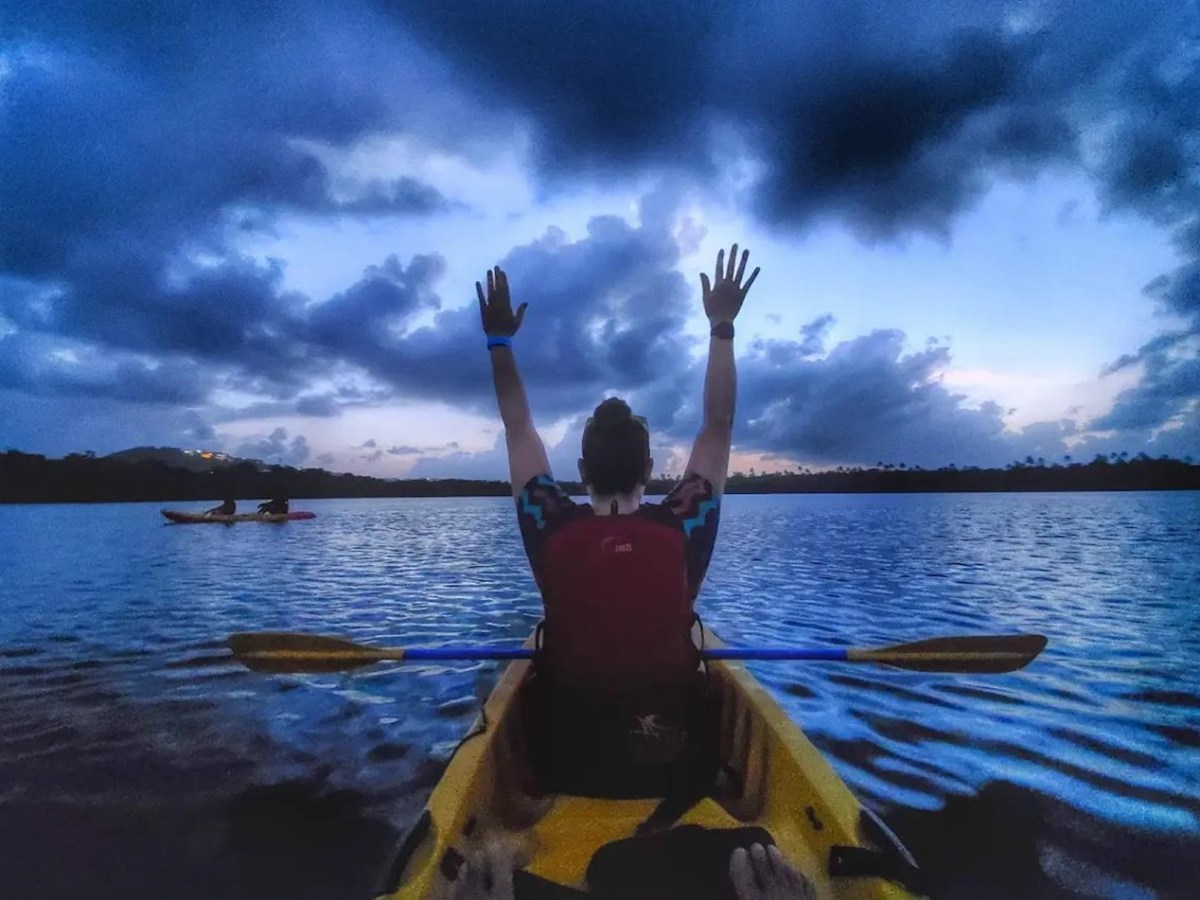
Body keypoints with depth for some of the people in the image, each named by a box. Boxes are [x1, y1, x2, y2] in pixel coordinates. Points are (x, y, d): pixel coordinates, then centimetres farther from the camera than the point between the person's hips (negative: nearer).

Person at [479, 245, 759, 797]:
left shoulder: (552, 531, -18)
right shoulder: (682, 530, -20)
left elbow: (519, 431, -6)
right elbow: (718, 426, -10)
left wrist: (499, 340, -1)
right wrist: (722, 326, -7)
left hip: (566, 757, 1)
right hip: (673, 761, 0)